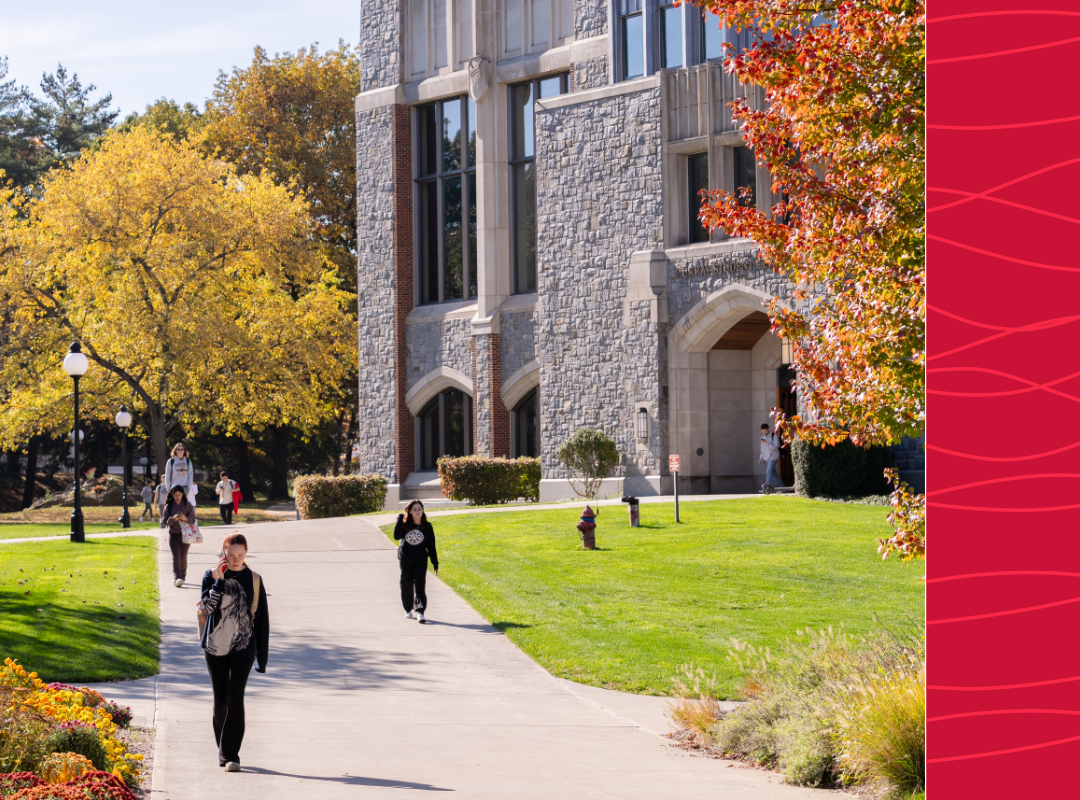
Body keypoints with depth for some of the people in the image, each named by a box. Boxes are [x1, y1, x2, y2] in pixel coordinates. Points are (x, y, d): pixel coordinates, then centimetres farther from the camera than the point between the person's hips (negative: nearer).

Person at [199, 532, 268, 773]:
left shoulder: (253, 580, 2)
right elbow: (207, 607, -14)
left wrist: (262, 657, 3)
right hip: (216, 647, 1)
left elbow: (262, 620, 5)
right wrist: (219, 579, -18)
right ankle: (223, 749, 25)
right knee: (221, 699, 7)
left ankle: (230, 755, -10)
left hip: (243, 647, -1)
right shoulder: (212, 576, 1)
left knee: (235, 698, -11)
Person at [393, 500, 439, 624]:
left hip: (421, 560, -1)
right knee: (407, 585, 10)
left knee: (420, 586, -10)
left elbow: (431, 546, 4)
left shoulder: (427, 526, -1)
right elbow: (396, 536, -19)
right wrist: (400, 519, -20)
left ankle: (420, 612, -16)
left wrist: (435, 563, 4)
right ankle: (408, 610, 28)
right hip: (406, 559, 1)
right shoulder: (405, 524, -2)